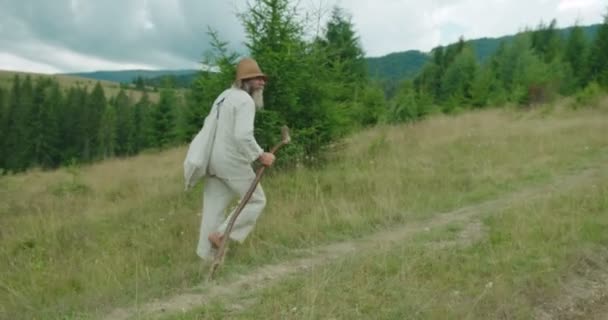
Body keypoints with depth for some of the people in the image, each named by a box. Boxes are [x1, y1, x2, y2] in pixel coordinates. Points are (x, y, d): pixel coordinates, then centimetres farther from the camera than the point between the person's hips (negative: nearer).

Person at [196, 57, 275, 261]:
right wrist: (261, 156, -18)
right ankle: (221, 235, 3)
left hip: (215, 160, 9)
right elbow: (243, 136, -29)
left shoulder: (224, 96, 16)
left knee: (213, 209, 11)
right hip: (232, 162, -9)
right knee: (257, 201, 8)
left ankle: (207, 255, 14)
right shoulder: (245, 101, -15)